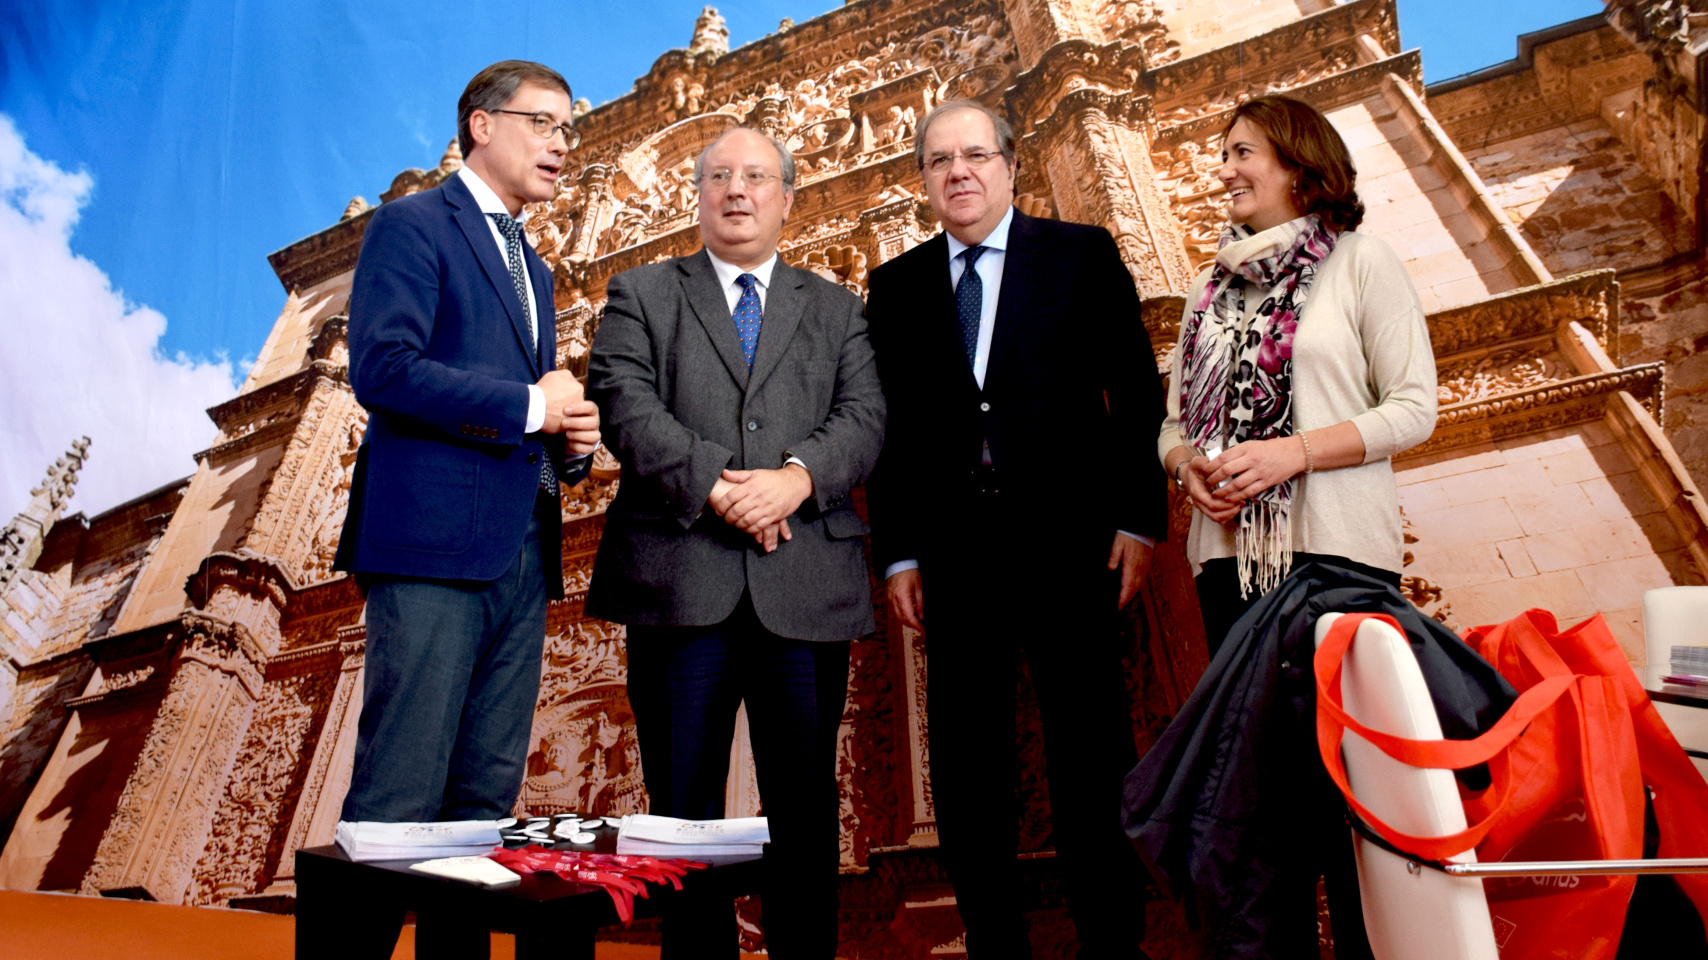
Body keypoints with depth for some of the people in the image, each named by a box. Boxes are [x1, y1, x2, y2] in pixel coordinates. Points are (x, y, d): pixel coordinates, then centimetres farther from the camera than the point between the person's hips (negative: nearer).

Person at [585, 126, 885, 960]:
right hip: (680, 580, 0)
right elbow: (626, 407, -2)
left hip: (805, 586, 1)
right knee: (682, 804, 8)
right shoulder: (639, 295, 14)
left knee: (807, 804, 8)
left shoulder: (835, 310, 19)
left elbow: (865, 418, 4)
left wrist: (797, 477, -15)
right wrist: (717, 487, -14)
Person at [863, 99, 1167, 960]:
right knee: (966, 766, 7)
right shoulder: (896, 284, 12)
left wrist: (1139, 516, -4)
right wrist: (897, 552, 2)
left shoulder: (1083, 255, 8)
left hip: (1067, 536, -1)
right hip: (952, 548, 2)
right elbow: (889, 426, 8)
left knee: (1091, 756, 6)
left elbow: (1135, 393, 3)